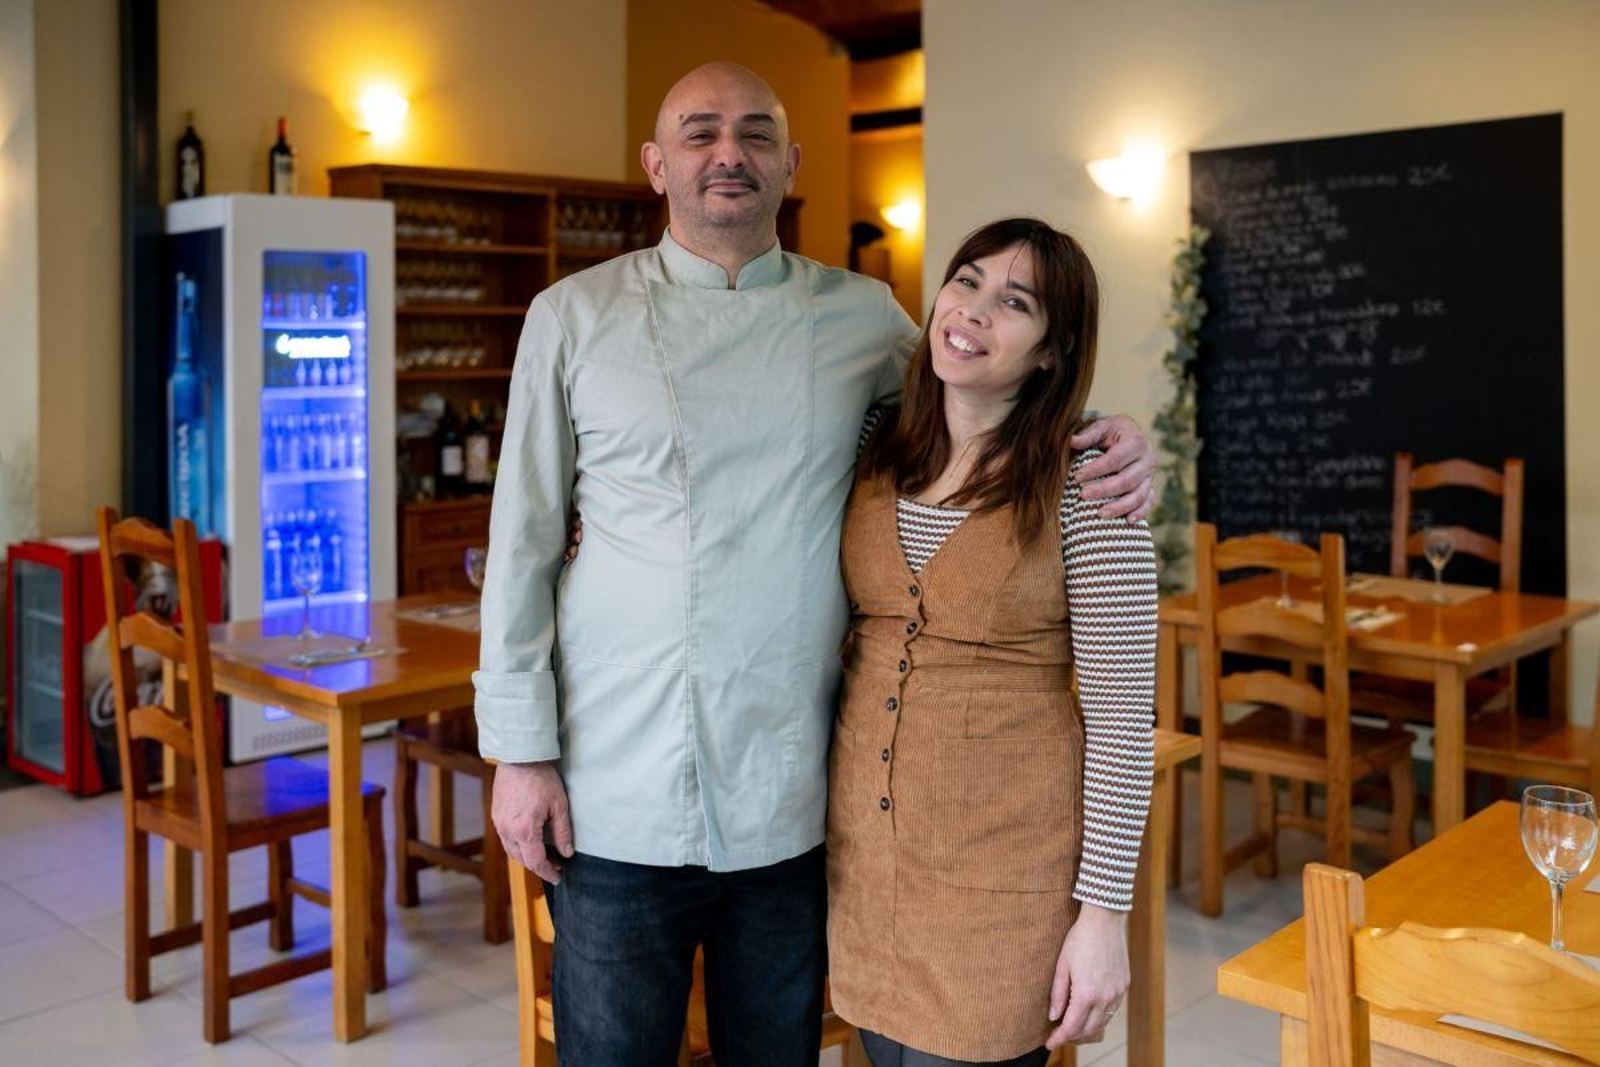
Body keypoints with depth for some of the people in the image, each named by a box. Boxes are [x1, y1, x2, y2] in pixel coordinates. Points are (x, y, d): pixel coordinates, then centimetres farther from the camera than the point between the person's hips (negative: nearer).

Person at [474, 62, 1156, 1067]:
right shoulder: (575, 317, 2)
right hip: (614, 799, -1)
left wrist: (1105, 440, -5)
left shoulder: (862, 315, 5)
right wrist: (520, 749, -3)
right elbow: (523, 543, 1)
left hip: (789, 798, 1)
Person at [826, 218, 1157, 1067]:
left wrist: (1104, 911, -12)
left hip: (1003, 859, -5)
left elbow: (1121, 711, -12)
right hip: (864, 835, 5)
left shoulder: (1083, 483, -13)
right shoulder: (875, 448, 2)